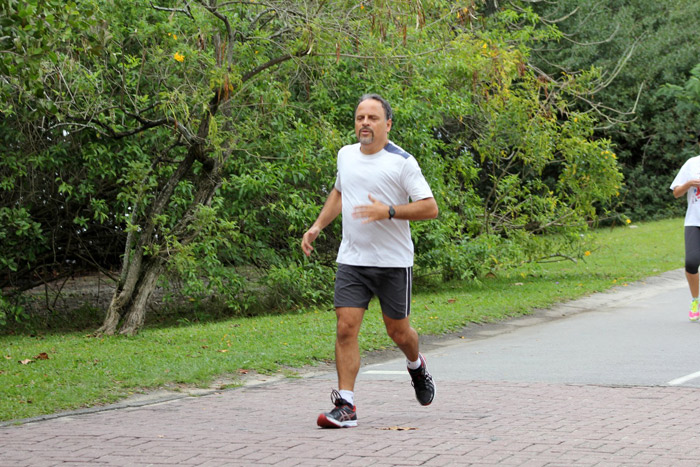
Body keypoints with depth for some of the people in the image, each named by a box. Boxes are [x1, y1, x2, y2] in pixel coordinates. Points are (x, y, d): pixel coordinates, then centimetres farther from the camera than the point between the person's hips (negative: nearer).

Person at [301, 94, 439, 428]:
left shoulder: (402, 161, -8)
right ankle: (345, 406, -7)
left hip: (393, 262, -3)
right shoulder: (345, 155, 8)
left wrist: (388, 212, -23)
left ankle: (416, 366, 43)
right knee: (346, 327, -9)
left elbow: (430, 207, -11)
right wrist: (317, 226, 16)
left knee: (398, 332, 8)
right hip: (351, 260, 3)